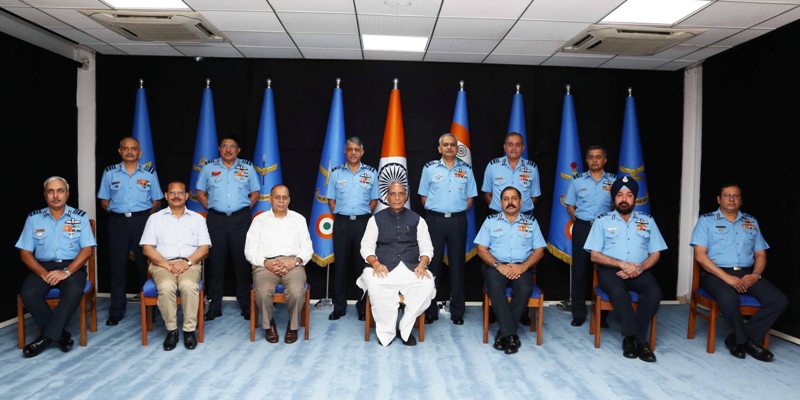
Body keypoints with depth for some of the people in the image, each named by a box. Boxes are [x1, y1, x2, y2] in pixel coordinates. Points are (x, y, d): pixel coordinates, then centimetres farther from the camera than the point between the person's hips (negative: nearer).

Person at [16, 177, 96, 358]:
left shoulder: (80, 217, 5)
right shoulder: (34, 218, 9)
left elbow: (87, 250, -2)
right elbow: (25, 253, 5)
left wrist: (66, 271, -16)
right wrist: (43, 273, -12)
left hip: (72, 266, -2)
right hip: (42, 266, 2)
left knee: (74, 292, -33)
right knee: (28, 293, -27)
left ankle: (47, 337, -20)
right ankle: (61, 334, -13)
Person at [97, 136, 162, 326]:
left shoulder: (149, 173, 7)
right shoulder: (110, 173, 8)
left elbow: (156, 201, 8)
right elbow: (104, 200, 11)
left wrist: (145, 216, 0)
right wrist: (117, 213, 2)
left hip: (142, 221, -1)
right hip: (117, 222, 1)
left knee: (144, 264, 3)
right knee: (117, 266, 3)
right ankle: (116, 312, 13)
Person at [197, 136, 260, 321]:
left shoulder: (248, 168, 9)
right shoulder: (209, 168, 10)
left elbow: (255, 193, 11)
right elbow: (200, 192, 15)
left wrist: (244, 209, 1)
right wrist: (211, 208, 3)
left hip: (241, 219, -1)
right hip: (216, 220, 1)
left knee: (242, 261, 1)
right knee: (215, 261, 3)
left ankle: (246, 305, 10)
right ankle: (214, 306, 12)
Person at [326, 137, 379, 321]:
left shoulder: (371, 173, 5)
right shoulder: (336, 173, 5)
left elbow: (374, 200, 10)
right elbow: (331, 199, 10)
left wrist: (364, 215, 2)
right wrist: (339, 216, 2)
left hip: (363, 222, 0)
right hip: (341, 222, 0)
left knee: (363, 264, 3)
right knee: (341, 264, 5)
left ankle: (363, 306, 14)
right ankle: (339, 306, 14)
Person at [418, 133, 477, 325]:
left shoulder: (466, 169, 8)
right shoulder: (430, 168, 4)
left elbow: (470, 198, 11)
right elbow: (424, 197, 8)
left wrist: (457, 212, 2)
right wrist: (435, 210, 0)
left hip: (458, 221, 1)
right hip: (435, 220, -1)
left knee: (457, 264, 5)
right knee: (432, 263, 2)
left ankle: (457, 311, 14)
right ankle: (430, 310, 12)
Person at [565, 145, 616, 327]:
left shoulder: (613, 181, 7)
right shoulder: (577, 181, 8)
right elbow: (570, 206, 10)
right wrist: (580, 223, 1)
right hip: (582, 228, 0)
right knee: (580, 270, 1)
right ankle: (579, 313, 9)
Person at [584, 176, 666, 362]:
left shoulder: (647, 221, 15)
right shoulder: (602, 221, 7)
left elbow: (655, 254, 11)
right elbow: (594, 256, 0)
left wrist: (640, 268, -10)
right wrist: (622, 264, -13)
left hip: (639, 272, 2)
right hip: (610, 270, -2)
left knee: (654, 292, -29)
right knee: (618, 291, -34)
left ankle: (631, 338, -20)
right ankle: (637, 339, -23)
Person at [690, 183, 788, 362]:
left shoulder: (752, 222, 19)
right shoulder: (706, 220, 5)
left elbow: (760, 255, 16)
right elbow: (700, 255, -6)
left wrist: (755, 275, -6)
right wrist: (727, 278, -16)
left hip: (747, 273, 5)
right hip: (716, 273, -5)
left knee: (779, 300, -19)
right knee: (728, 298, -35)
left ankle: (738, 339, -8)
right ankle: (748, 340, -7)